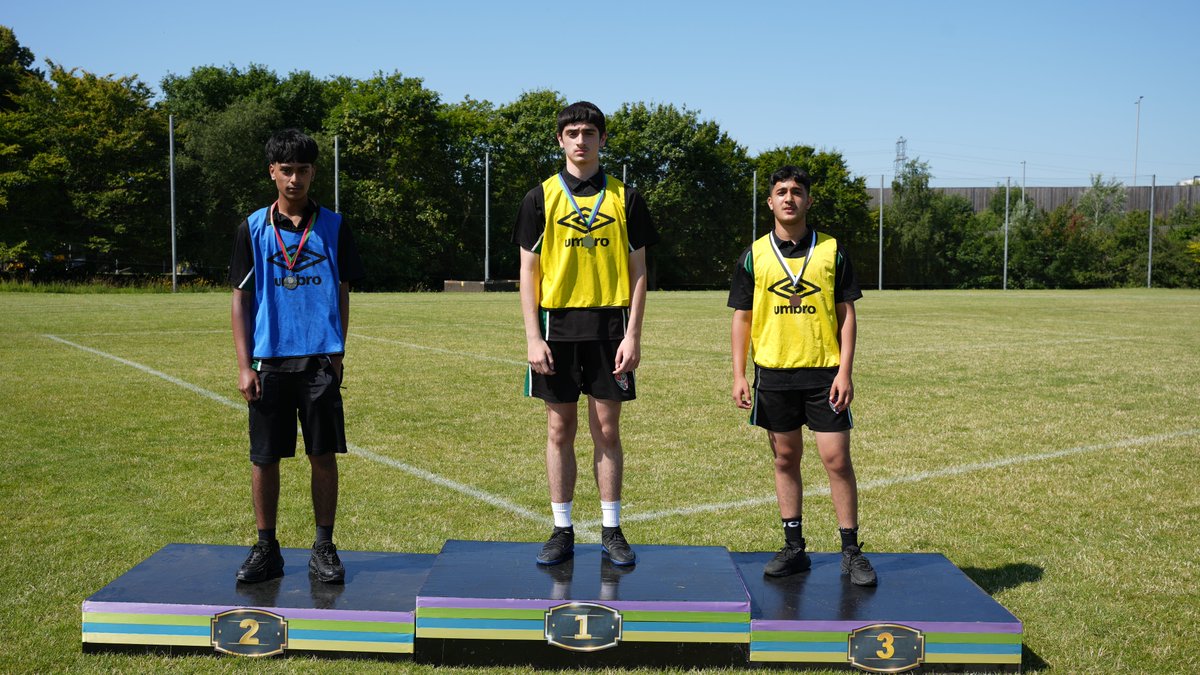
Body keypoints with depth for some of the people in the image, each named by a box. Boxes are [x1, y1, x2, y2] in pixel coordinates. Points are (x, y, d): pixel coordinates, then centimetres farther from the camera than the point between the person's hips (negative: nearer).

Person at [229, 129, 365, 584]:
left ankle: (324, 549, 14)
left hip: (320, 358, 0)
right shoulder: (252, 229, 5)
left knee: (323, 455, 3)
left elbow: (342, 294, 8)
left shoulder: (333, 227, 5)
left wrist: (337, 355, 0)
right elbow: (240, 299, 5)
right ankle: (266, 549, 18)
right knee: (264, 457, 5)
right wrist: (244, 366, -2)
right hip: (269, 360, 0)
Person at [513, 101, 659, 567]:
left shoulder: (625, 198, 6)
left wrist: (633, 335, -4)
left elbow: (638, 271, 5)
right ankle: (562, 531, 16)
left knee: (607, 431, 4)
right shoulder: (541, 197, 5)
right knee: (560, 430, 5)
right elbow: (528, 271, 3)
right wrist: (533, 337, -6)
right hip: (557, 327, 0)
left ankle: (611, 531, 16)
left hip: (609, 328, 0)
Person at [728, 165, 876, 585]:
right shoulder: (754, 255, 5)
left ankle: (851, 551, 10)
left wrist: (845, 371, -6)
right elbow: (742, 317, 7)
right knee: (785, 459, 9)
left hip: (824, 373, -1)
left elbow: (846, 314, 3)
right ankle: (793, 547, 20)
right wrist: (739, 375, 0)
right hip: (774, 373, 1)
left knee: (837, 459, -3)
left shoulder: (831, 251, 3)